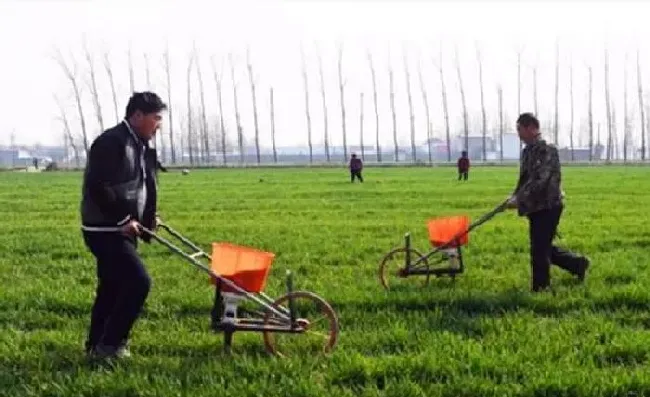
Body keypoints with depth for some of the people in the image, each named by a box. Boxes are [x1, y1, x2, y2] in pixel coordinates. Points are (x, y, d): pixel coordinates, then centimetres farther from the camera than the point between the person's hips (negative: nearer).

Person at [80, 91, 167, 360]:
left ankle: (97, 345, 25)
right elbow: (97, 187, -24)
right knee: (138, 281, -13)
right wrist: (123, 219, -21)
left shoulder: (141, 146, 13)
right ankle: (109, 345, -4)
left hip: (121, 228, 10)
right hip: (105, 230, -10)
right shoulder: (111, 142, -18)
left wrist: (149, 217, 9)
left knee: (112, 287, 14)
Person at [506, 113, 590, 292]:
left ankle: (540, 289, 8)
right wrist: (514, 197, 6)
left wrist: (519, 199, -24)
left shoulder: (547, 150, -17)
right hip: (536, 207, 9)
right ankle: (578, 263, 31)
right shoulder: (527, 151, 11)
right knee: (544, 247, 16)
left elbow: (539, 181, -25)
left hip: (548, 207, -9)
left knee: (539, 250, -3)